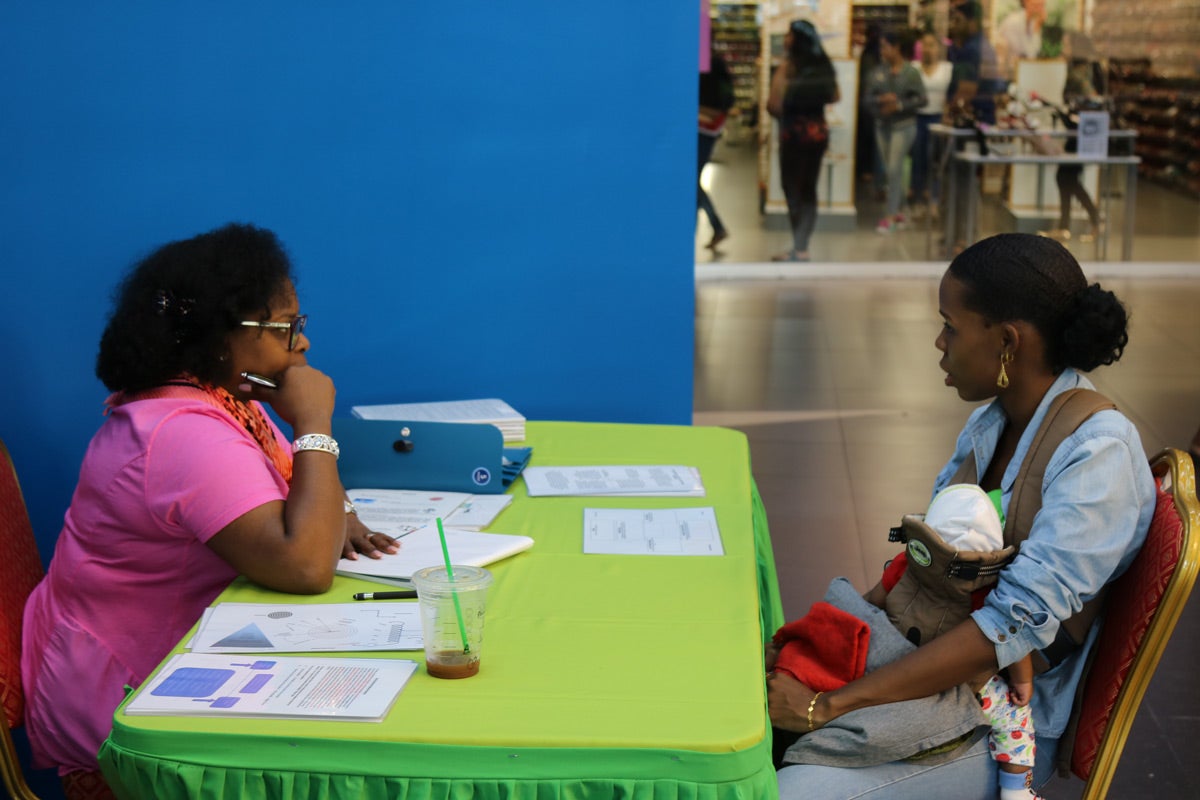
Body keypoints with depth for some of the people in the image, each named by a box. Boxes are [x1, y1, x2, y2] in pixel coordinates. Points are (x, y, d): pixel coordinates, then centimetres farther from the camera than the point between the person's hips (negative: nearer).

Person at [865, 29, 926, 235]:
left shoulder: (910, 72, -6)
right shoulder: (878, 72, 5)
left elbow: (921, 98, -9)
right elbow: (868, 98, 3)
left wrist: (899, 105, -18)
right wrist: (880, 100, -17)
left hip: (903, 126, -5)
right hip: (882, 125, 5)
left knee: (894, 169, -10)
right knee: (891, 171, 10)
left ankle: (889, 216, -9)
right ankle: (898, 212, 21)